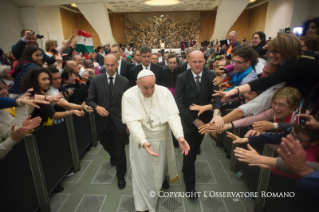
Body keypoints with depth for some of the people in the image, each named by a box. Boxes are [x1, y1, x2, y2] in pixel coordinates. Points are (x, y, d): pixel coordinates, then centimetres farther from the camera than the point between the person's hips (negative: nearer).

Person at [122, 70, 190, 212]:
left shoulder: (164, 92, -13)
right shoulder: (129, 95, -18)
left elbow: (173, 115, -17)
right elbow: (133, 121, -24)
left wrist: (180, 136, -32)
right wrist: (143, 141, -38)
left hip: (162, 138, 2)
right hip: (141, 140, -2)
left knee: (160, 168, 22)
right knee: (143, 172, 12)